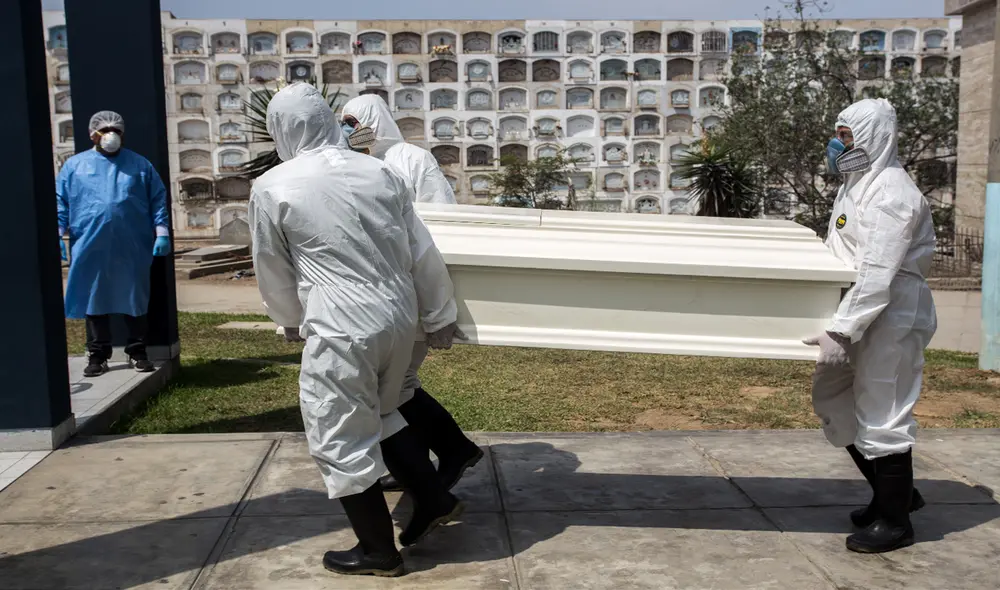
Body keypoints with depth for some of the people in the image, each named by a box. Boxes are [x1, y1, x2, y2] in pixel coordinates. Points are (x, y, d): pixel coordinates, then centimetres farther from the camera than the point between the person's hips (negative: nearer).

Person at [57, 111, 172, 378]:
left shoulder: (140, 165, 8)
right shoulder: (74, 165, 9)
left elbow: (158, 201, 6)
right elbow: (60, 203, 8)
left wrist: (162, 233, -2)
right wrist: (57, 235, -2)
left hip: (133, 250, 0)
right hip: (91, 250, 1)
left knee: (136, 301, 5)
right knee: (95, 301, 5)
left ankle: (137, 352, 16)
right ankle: (98, 355, 15)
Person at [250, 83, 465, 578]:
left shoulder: (271, 188, -5)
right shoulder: (379, 171, 6)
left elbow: (273, 273, 7)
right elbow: (423, 254, 9)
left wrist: (292, 321, 25)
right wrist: (440, 316, 21)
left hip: (342, 330, -6)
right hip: (399, 319, 6)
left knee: (340, 440, 11)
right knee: (380, 415, 28)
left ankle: (378, 553, 24)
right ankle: (434, 499, 34)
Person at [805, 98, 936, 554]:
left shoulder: (890, 192, -19)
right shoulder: (859, 184, 13)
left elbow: (878, 276, -26)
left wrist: (841, 331, -29)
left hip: (891, 318, -10)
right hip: (861, 315, 10)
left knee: (882, 417, -1)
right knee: (832, 398, 16)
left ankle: (894, 521, 17)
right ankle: (894, 493, 31)